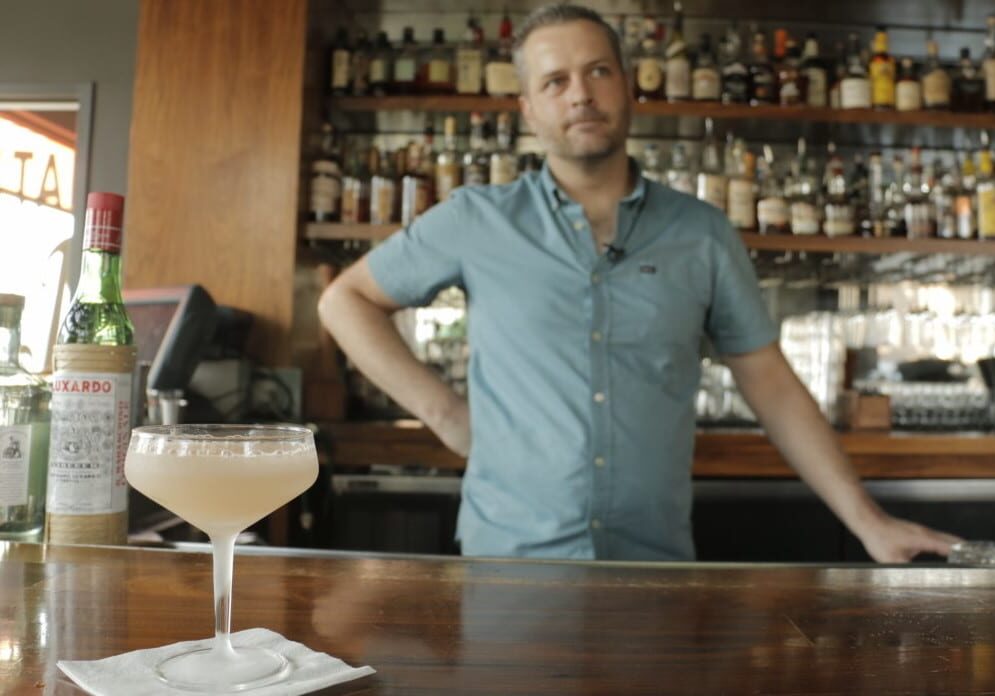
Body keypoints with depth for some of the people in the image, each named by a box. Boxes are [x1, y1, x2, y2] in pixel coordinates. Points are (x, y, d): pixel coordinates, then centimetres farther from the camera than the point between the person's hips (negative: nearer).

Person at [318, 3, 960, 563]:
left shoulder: (703, 234, 1)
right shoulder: (478, 221, -3)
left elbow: (772, 387, 5)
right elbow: (346, 299, 6)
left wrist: (869, 522, -1)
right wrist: (441, 410, -3)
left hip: (657, 558, 1)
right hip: (509, 553, -1)